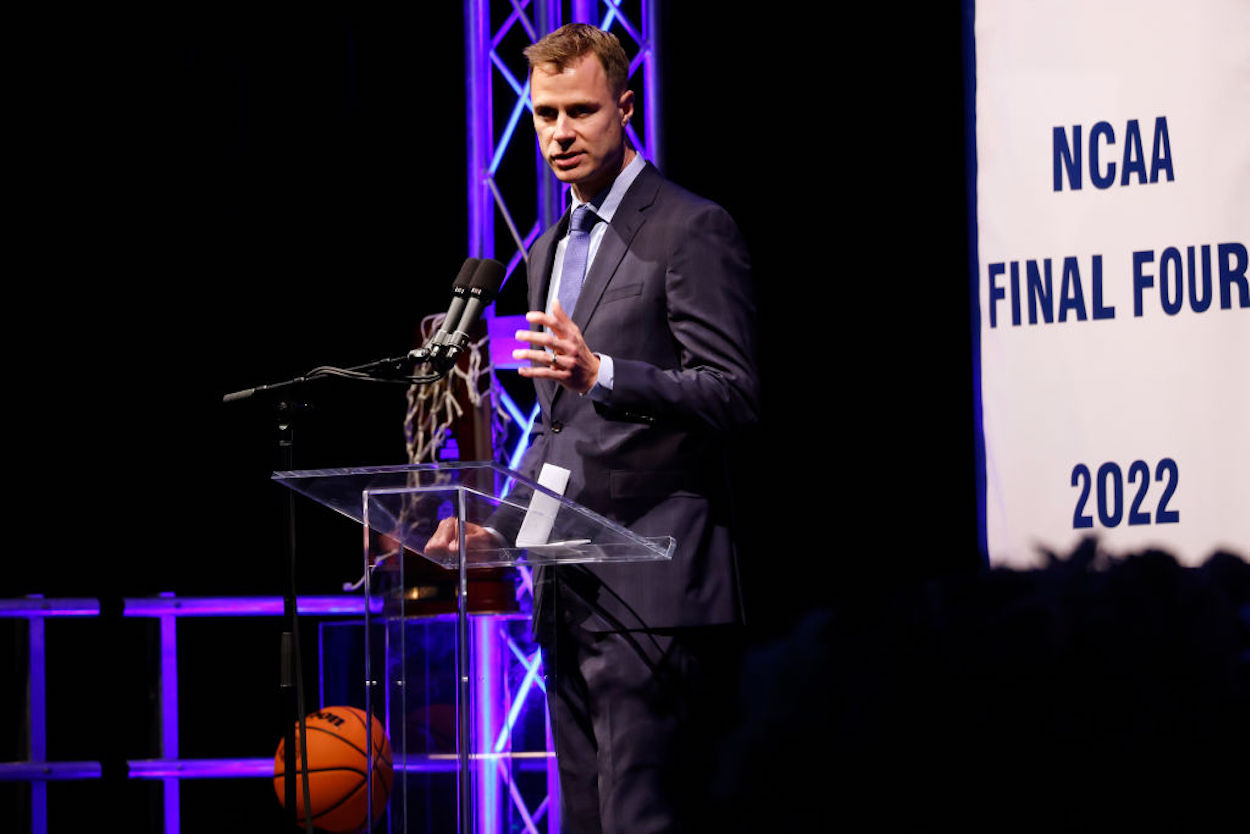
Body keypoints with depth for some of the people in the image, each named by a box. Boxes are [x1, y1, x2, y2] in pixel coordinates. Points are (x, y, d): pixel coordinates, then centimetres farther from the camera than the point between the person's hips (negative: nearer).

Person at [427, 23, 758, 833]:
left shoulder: (692, 229, -6)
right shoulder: (551, 248, 21)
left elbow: (734, 395, -15)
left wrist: (599, 372, -28)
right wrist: (499, 521, 14)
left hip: (652, 591, -8)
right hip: (568, 593, 9)